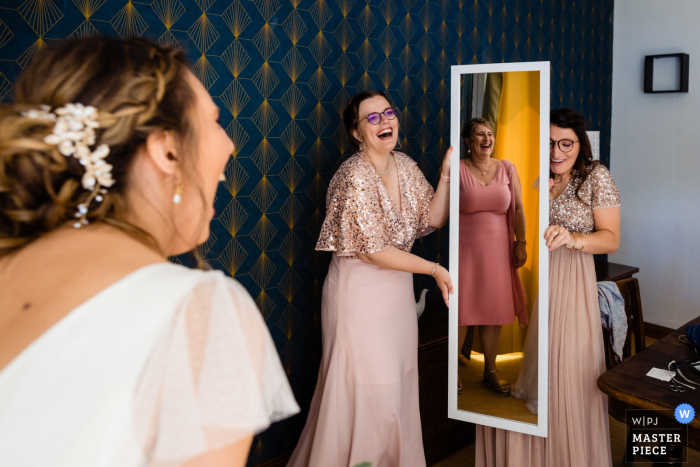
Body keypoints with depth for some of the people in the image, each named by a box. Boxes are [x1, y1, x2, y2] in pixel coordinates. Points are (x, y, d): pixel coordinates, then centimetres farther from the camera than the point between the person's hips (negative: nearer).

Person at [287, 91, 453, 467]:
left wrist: (446, 174, -8)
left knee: (399, 385, 16)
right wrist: (434, 269, -15)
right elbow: (371, 250, -21)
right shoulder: (354, 176, -20)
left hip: (398, 289, 7)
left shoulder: (405, 166, 4)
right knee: (368, 390, 3)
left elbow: (432, 220, 4)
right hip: (360, 294, -7)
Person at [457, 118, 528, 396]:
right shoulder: (457, 170, -4)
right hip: (464, 248, -3)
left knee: (494, 310, 9)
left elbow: (518, 209, 9)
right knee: (461, 310, -1)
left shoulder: (507, 168, 7)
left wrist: (520, 243, 3)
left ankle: (490, 372, 23)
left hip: (498, 248, 4)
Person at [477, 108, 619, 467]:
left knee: (567, 376, 0)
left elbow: (611, 239, -4)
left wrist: (573, 238, -23)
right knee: (522, 369, 6)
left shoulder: (596, 176, -1)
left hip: (570, 285, -3)